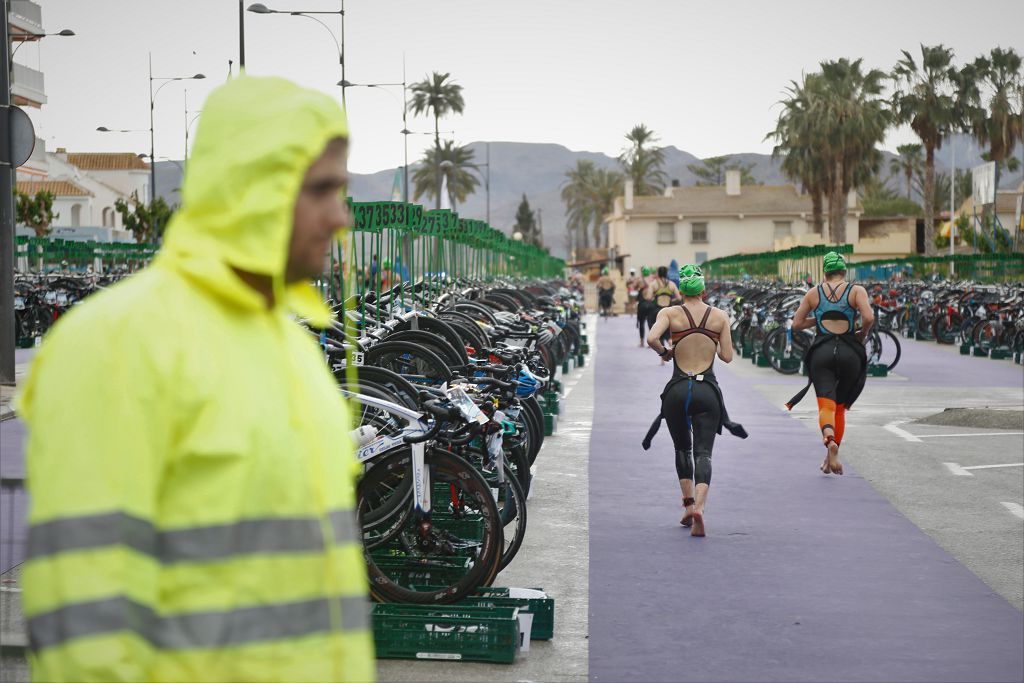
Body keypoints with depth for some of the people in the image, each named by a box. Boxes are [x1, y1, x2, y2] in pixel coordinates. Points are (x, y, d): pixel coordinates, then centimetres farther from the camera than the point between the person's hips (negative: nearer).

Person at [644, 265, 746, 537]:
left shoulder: (670, 313, 0)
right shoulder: (720, 316, 4)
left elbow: (651, 338, -17)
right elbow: (727, 356, 5)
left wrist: (664, 352, 3)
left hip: (678, 390, 0)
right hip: (707, 391, 0)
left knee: (682, 449, 22)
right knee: (703, 453, -4)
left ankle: (688, 503, 18)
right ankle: (699, 507, -26)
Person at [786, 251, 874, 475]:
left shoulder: (814, 293, 8)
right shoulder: (856, 291, 2)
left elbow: (797, 323, 9)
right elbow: (869, 318, -14)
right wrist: (862, 334, 5)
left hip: (821, 350, 0)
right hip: (849, 352, 0)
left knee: (826, 405, -7)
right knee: (840, 406, 16)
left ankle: (829, 437, -40)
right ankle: (831, 458, 15)